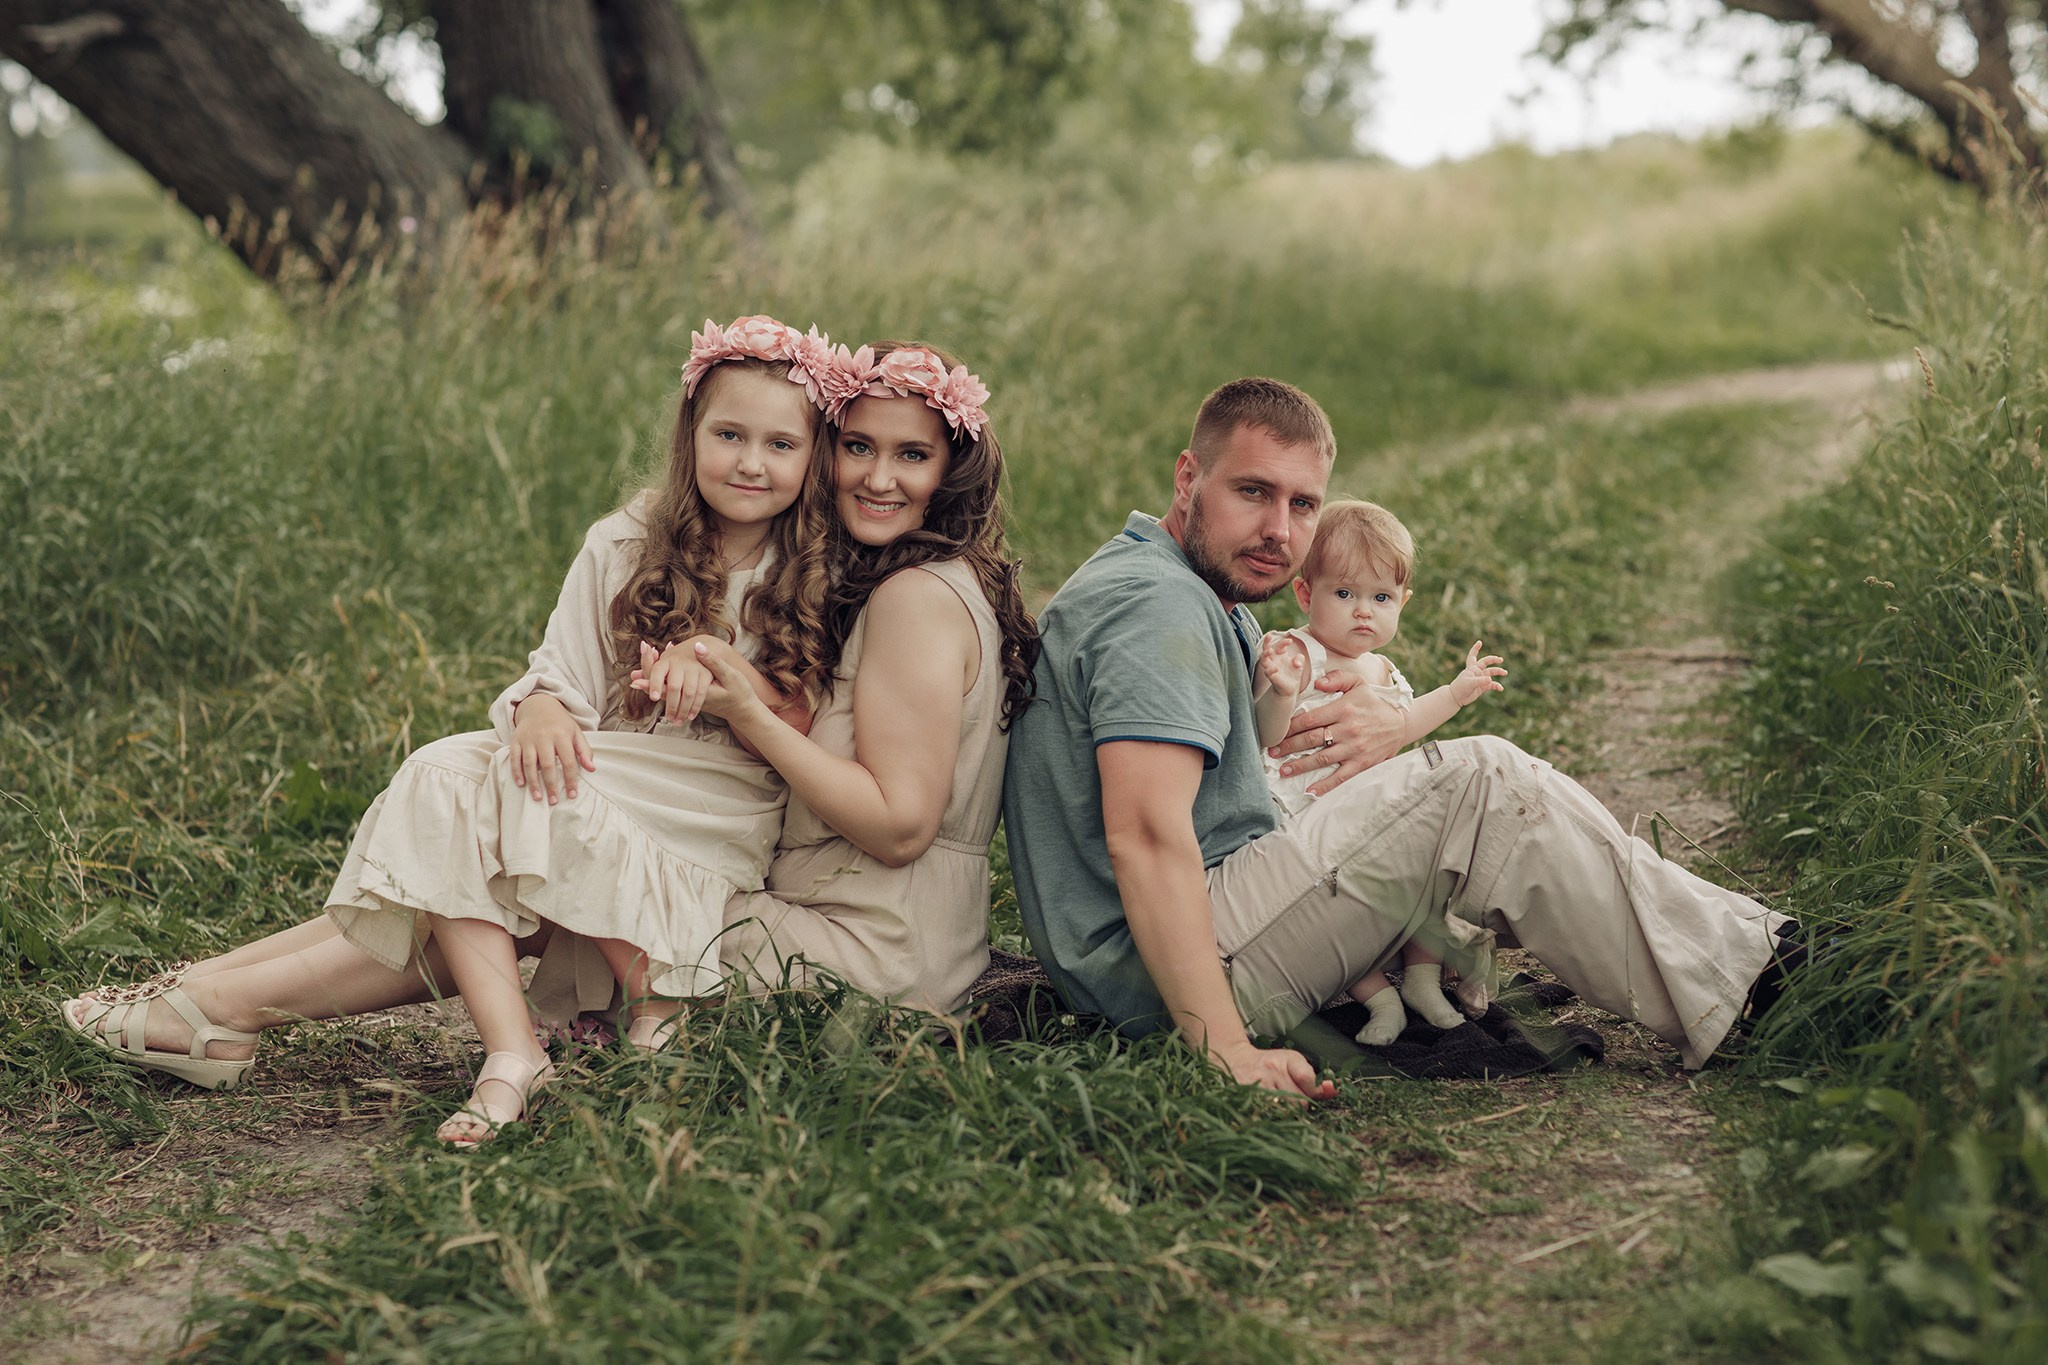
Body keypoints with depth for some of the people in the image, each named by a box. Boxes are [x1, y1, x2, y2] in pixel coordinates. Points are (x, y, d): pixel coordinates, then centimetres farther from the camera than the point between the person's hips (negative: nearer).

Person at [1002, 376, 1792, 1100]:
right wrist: (1228, 1051, -34)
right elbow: (1146, 837, -28)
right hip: (1159, 986, -11)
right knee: (1479, 789, -16)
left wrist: (1393, 732, -4)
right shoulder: (1159, 607, -17)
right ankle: (1737, 978, -6)